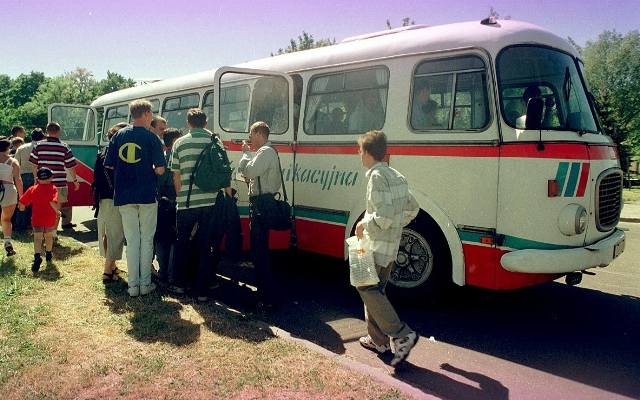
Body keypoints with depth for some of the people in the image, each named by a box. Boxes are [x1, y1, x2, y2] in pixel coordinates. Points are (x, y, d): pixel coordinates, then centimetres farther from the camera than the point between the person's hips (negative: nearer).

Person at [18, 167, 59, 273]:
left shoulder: (33, 189, 4)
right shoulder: (53, 188, -5)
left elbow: (22, 203, 3)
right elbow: (53, 202, -22)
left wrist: (21, 207, 25)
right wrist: (58, 211, -8)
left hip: (37, 218, 0)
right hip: (50, 219, 0)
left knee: (37, 238, -5)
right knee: (49, 236, 20)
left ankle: (37, 256, -27)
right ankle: (48, 255, 36)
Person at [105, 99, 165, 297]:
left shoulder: (119, 135, 4)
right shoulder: (151, 137, -6)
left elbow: (109, 165, 6)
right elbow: (160, 169, -10)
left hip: (124, 196, 3)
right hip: (147, 195, -3)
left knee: (132, 240, 9)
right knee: (147, 240, 8)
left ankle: (133, 285, 11)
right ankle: (145, 284, 11)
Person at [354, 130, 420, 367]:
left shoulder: (377, 176, -16)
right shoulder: (396, 176, 12)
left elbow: (383, 217, -25)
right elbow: (412, 208, 17)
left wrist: (364, 224, -9)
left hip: (377, 246, -9)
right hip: (392, 245, 9)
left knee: (367, 288, -4)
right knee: (375, 289, 16)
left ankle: (402, 335, -8)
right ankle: (377, 339, 23)